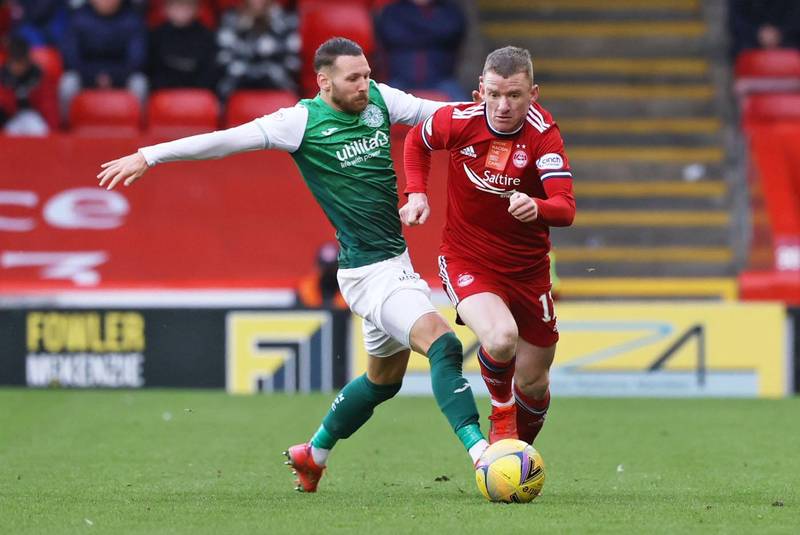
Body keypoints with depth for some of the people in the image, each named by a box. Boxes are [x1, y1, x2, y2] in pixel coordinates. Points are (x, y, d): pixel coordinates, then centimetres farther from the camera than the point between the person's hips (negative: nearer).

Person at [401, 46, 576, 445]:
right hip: (465, 260, -1)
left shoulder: (543, 134, -18)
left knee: (533, 382, 10)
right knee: (500, 338, -31)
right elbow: (416, 141, 11)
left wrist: (536, 208, -52)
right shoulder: (457, 121, -14)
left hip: (528, 269, 1)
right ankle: (501, 412, 2)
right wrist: (416, 194, -3)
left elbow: (565, 209, -30)